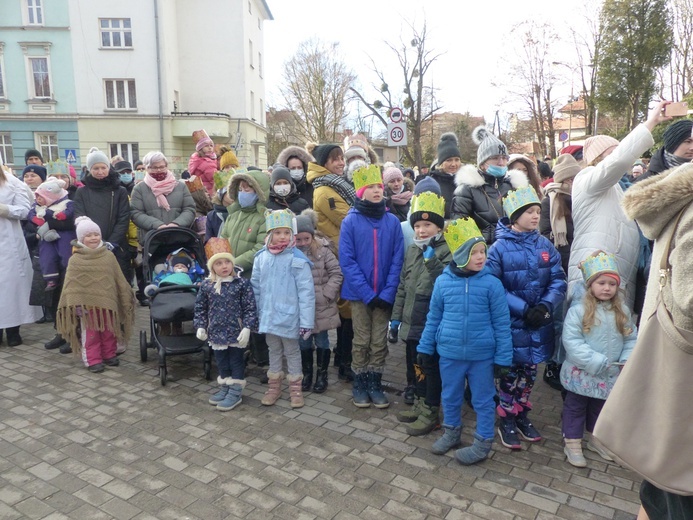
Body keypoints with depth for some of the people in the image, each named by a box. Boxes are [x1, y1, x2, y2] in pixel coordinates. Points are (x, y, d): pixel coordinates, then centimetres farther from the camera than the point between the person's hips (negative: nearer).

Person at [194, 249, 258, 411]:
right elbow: (200, 308, 10)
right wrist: (200, 326, 2)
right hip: (217, 332, 4)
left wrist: (247, 327, -15)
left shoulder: (242, 283, -9)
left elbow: (250, 308, -9)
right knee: (221, 362, 16)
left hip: (237, 332, -3)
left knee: (236, 362, 7)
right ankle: (225, 388, 33)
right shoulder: (207, 285, 1)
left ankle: (235, 392, 18)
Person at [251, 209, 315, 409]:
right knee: (273, 351, 19)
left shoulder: (298, 260, -16)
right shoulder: (261, 257, -1)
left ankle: (295, 388, 29)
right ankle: (274, 386, 35)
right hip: (268, 316, 4)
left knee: (292, 351, 12)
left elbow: (306, 292, -14)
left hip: (289, 317, -4)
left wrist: (306, 321, -14)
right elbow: (255, 288, 8)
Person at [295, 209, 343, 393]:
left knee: (321, 341, 10)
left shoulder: (323, 250, -10)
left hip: (322, 306, -1)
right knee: (304, 342, 14)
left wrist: (326, 294, -12)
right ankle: (307, 374, 31)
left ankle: (322, 375, 27)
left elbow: (337, 274, -7)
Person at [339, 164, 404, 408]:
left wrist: (387, 293, -11)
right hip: (359, 294, -1)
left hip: (384, 295, 2)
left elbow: (397, 260, -2)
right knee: (361, 341, 10)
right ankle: (359, 385, 26)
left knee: (379, 342, 10)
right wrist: (368, 294, -15)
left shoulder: (393, 221, -1)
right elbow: (347, 261, -10)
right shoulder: (350, 221, -7)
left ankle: (375, 384, 26)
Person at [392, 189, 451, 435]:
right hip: (411, 322, 7)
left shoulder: (446, 251, -10)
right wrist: (396, 315, 17)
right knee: (413, 365, 18)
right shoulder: (411, 251, 11)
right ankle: (418, 404, 35)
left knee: (431, 368, 4)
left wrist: (432, 260, -32)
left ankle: (430, 413, 19)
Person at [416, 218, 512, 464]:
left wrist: (502, 356, -6)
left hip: (482, 355, -2)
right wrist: (425, 347, 8)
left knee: (483, 400, 13)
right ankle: (451, 432, 42)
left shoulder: (492, 284, -12)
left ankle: (483, 442, 31)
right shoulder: (443, 281, -6)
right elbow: (433, 318, 4)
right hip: (449, 353, 3)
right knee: (450, 397, 20)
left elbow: (502, 323, -6)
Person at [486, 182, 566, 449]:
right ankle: (506, 421, 26)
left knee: (529, 371, 17)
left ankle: (522, 415, 37)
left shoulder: (545, 245, 1)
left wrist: (545, 306, -18)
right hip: (511, 323, -4)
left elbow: (558, 280, -1)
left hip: (539, 324, 4)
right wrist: (524, 309, -20)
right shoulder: (500, 247, -10)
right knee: (510, 371, 8)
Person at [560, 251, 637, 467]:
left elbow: (631, 339, 5)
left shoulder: (622, 312, 0)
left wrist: (626, 360, -10)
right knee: (575, 408, 10)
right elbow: (571, 341, -23)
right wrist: (596, 362, -24)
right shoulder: (578, 310, -20)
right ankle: (572, 444, 25)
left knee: (600, 409, 23)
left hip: (609, 376, 5)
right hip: (581, 374, -5)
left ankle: (596, 440, 43)